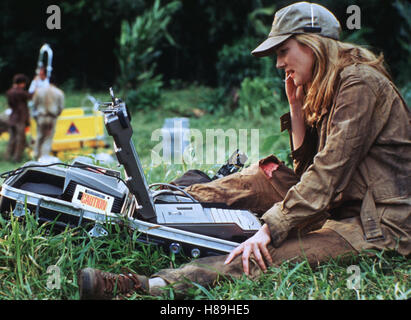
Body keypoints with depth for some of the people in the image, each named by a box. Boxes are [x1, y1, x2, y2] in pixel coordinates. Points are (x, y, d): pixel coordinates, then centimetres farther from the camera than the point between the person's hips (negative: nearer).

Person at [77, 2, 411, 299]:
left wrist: (270, 229, -23)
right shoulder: (329, 87, 14)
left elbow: (328, 174, -22)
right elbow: (307, 167, 12)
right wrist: (297, 108, 3)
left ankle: (147, 286, -32)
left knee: (263, 257, -25)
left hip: (380, 227, -9)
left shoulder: (359, 83, -15)